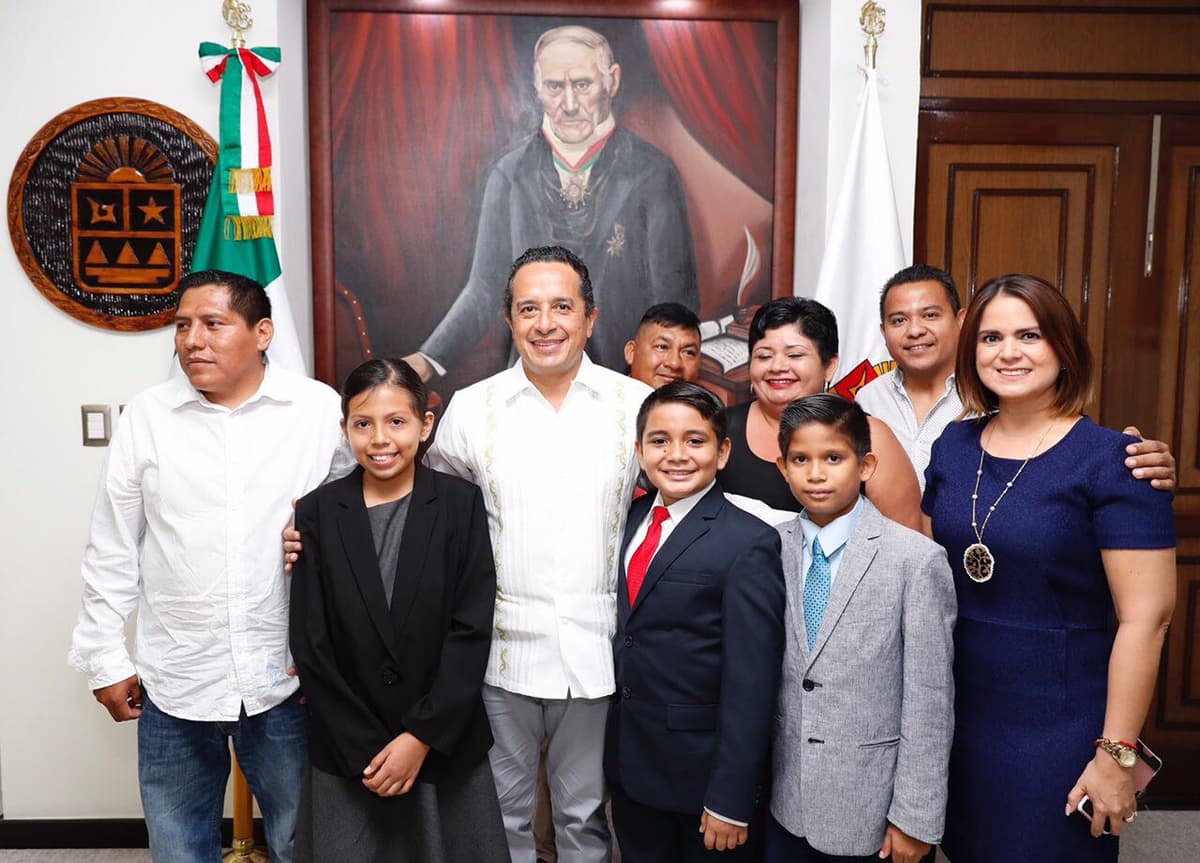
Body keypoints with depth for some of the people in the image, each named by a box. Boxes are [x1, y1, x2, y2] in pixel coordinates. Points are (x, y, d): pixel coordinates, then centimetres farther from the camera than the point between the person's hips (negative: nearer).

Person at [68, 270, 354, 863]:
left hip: (285, 680, -1)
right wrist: (105, 659, 6)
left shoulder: (321, 410, -6)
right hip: (174, 682, 2)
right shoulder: (145, 417, -1)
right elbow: (113, 551, 5)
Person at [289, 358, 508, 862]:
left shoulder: (461, 504, -5)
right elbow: (310, 645, -3)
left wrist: (422, 736, -12)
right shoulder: (318, 512, -2)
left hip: (447, 748, 0)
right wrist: (364, 751, -7)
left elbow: (471, 631, -8)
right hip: (348, 757, 1)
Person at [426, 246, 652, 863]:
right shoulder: (470, 408, -1)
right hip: (505, 647, 1)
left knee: (585, 813, 17)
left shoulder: (637, 404, -2)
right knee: (504, 811, 17)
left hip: (599, 648, 0)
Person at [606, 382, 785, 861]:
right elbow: (627, 631, 6)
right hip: (629, 765, 6)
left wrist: (731, 801, -16)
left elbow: (750, 684, -18)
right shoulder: (631, 519, 2)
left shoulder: (748, 544, -18)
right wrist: (618, 747, 4)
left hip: (702, 772, -6)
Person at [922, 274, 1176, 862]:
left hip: (1058, 729, -4)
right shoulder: (954, 444, 1)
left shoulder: (1109, 460, -14)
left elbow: (1146, 617, -16)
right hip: (958, 714, 5)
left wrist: (1113, 754, -15)